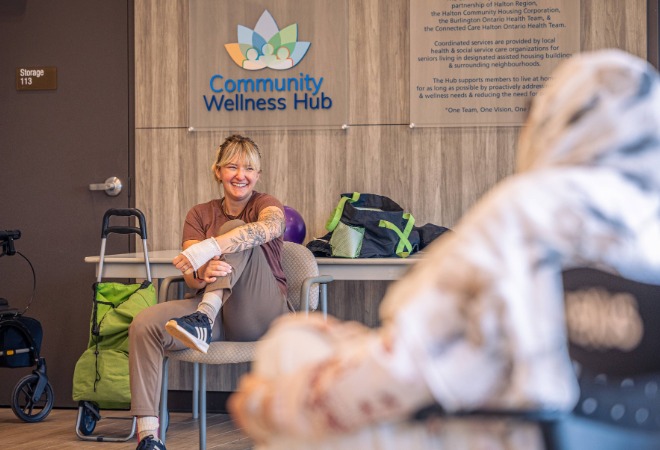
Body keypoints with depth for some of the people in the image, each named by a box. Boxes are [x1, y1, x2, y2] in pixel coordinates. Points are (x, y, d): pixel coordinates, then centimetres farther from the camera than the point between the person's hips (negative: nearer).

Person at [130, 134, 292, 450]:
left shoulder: (265, 205, 4)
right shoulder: (200, 215, 14)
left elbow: (269, 228, -25)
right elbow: (190, 277, 0)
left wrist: (208, 248, -41)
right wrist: (202, 274, -28)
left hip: (262, 314, -3)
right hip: (218, 316, 3)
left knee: (235, 230, -23)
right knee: (143, 326, -26)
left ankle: (203, 319, -39)